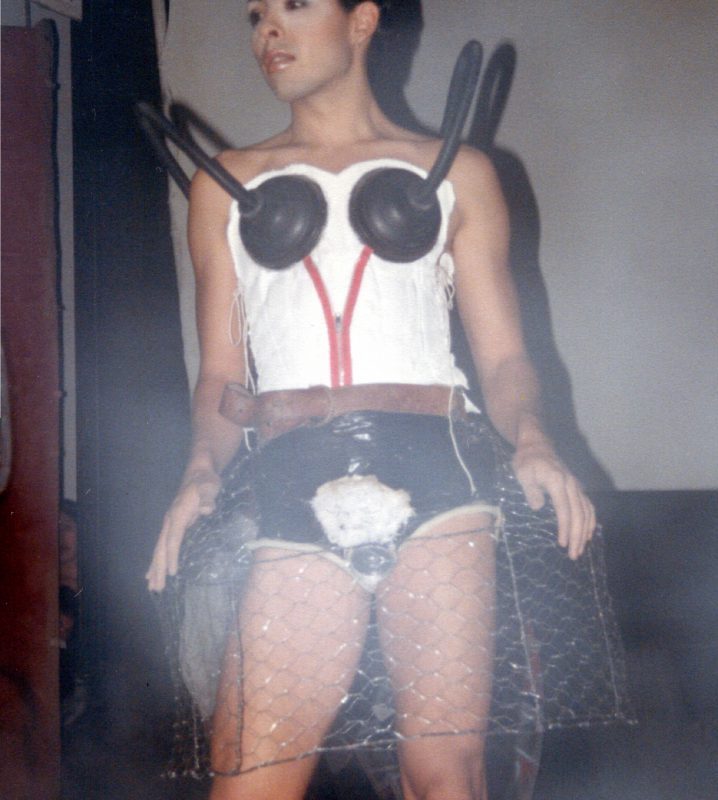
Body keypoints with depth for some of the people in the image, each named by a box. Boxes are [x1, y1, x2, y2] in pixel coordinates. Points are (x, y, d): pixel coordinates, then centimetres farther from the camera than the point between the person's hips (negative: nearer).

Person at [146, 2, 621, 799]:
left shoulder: (454, 173, 19)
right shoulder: (226, 187, 22)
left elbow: (501, 354, 14)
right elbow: (221, 371, 18)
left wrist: (531, 440, -7)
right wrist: (202, 471, -2)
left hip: (435, 472, 0)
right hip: (294, 493, 1)